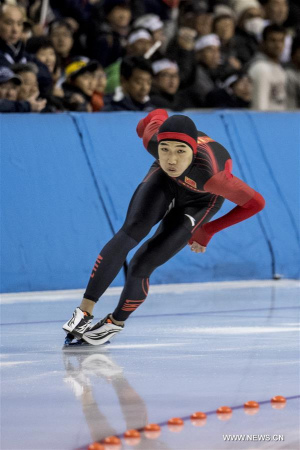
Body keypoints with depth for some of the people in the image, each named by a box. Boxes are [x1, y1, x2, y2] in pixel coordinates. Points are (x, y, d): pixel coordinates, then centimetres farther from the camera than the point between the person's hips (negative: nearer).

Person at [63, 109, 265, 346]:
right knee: (129, 233, -24)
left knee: (141, 266, -13)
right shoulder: (153, 137, -35)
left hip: (199, 200, -3)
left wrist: (208, 231, -20)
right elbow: (159, 113, -10)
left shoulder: (210, 174, -45)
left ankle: (116, 322, 15)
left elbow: (256, 202, -32)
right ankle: (85, 311, -21)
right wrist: (144, 123, 16)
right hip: (164, 182, 3)